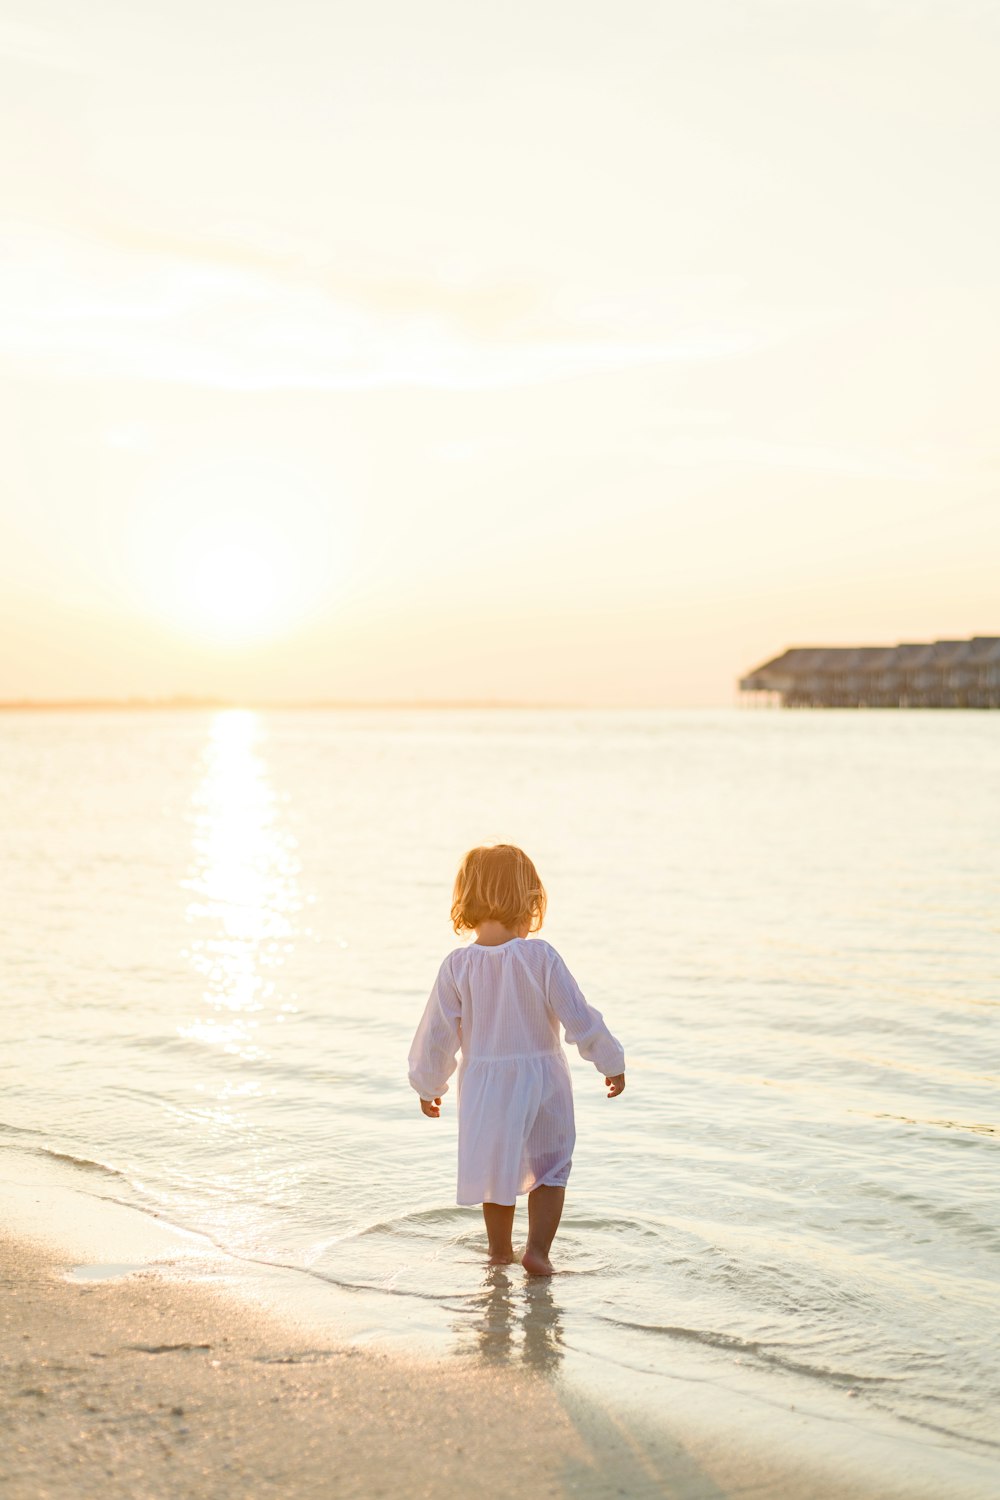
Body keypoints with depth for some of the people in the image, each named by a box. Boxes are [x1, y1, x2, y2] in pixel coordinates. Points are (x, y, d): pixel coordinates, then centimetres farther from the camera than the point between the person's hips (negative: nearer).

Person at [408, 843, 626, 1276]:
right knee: (549, 1170, 14)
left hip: (483, 1086, 2)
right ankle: (537, 1249, 4)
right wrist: (611, 1062, 2)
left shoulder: (458, 965, -10)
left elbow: (437, 1033, -4)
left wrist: (428, 1085, 12)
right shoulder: (540, 956, -16)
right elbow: (578, 1018, -11)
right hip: (541, 1080, -2)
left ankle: (499, 1251, 31)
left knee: (495, 1170, 20)